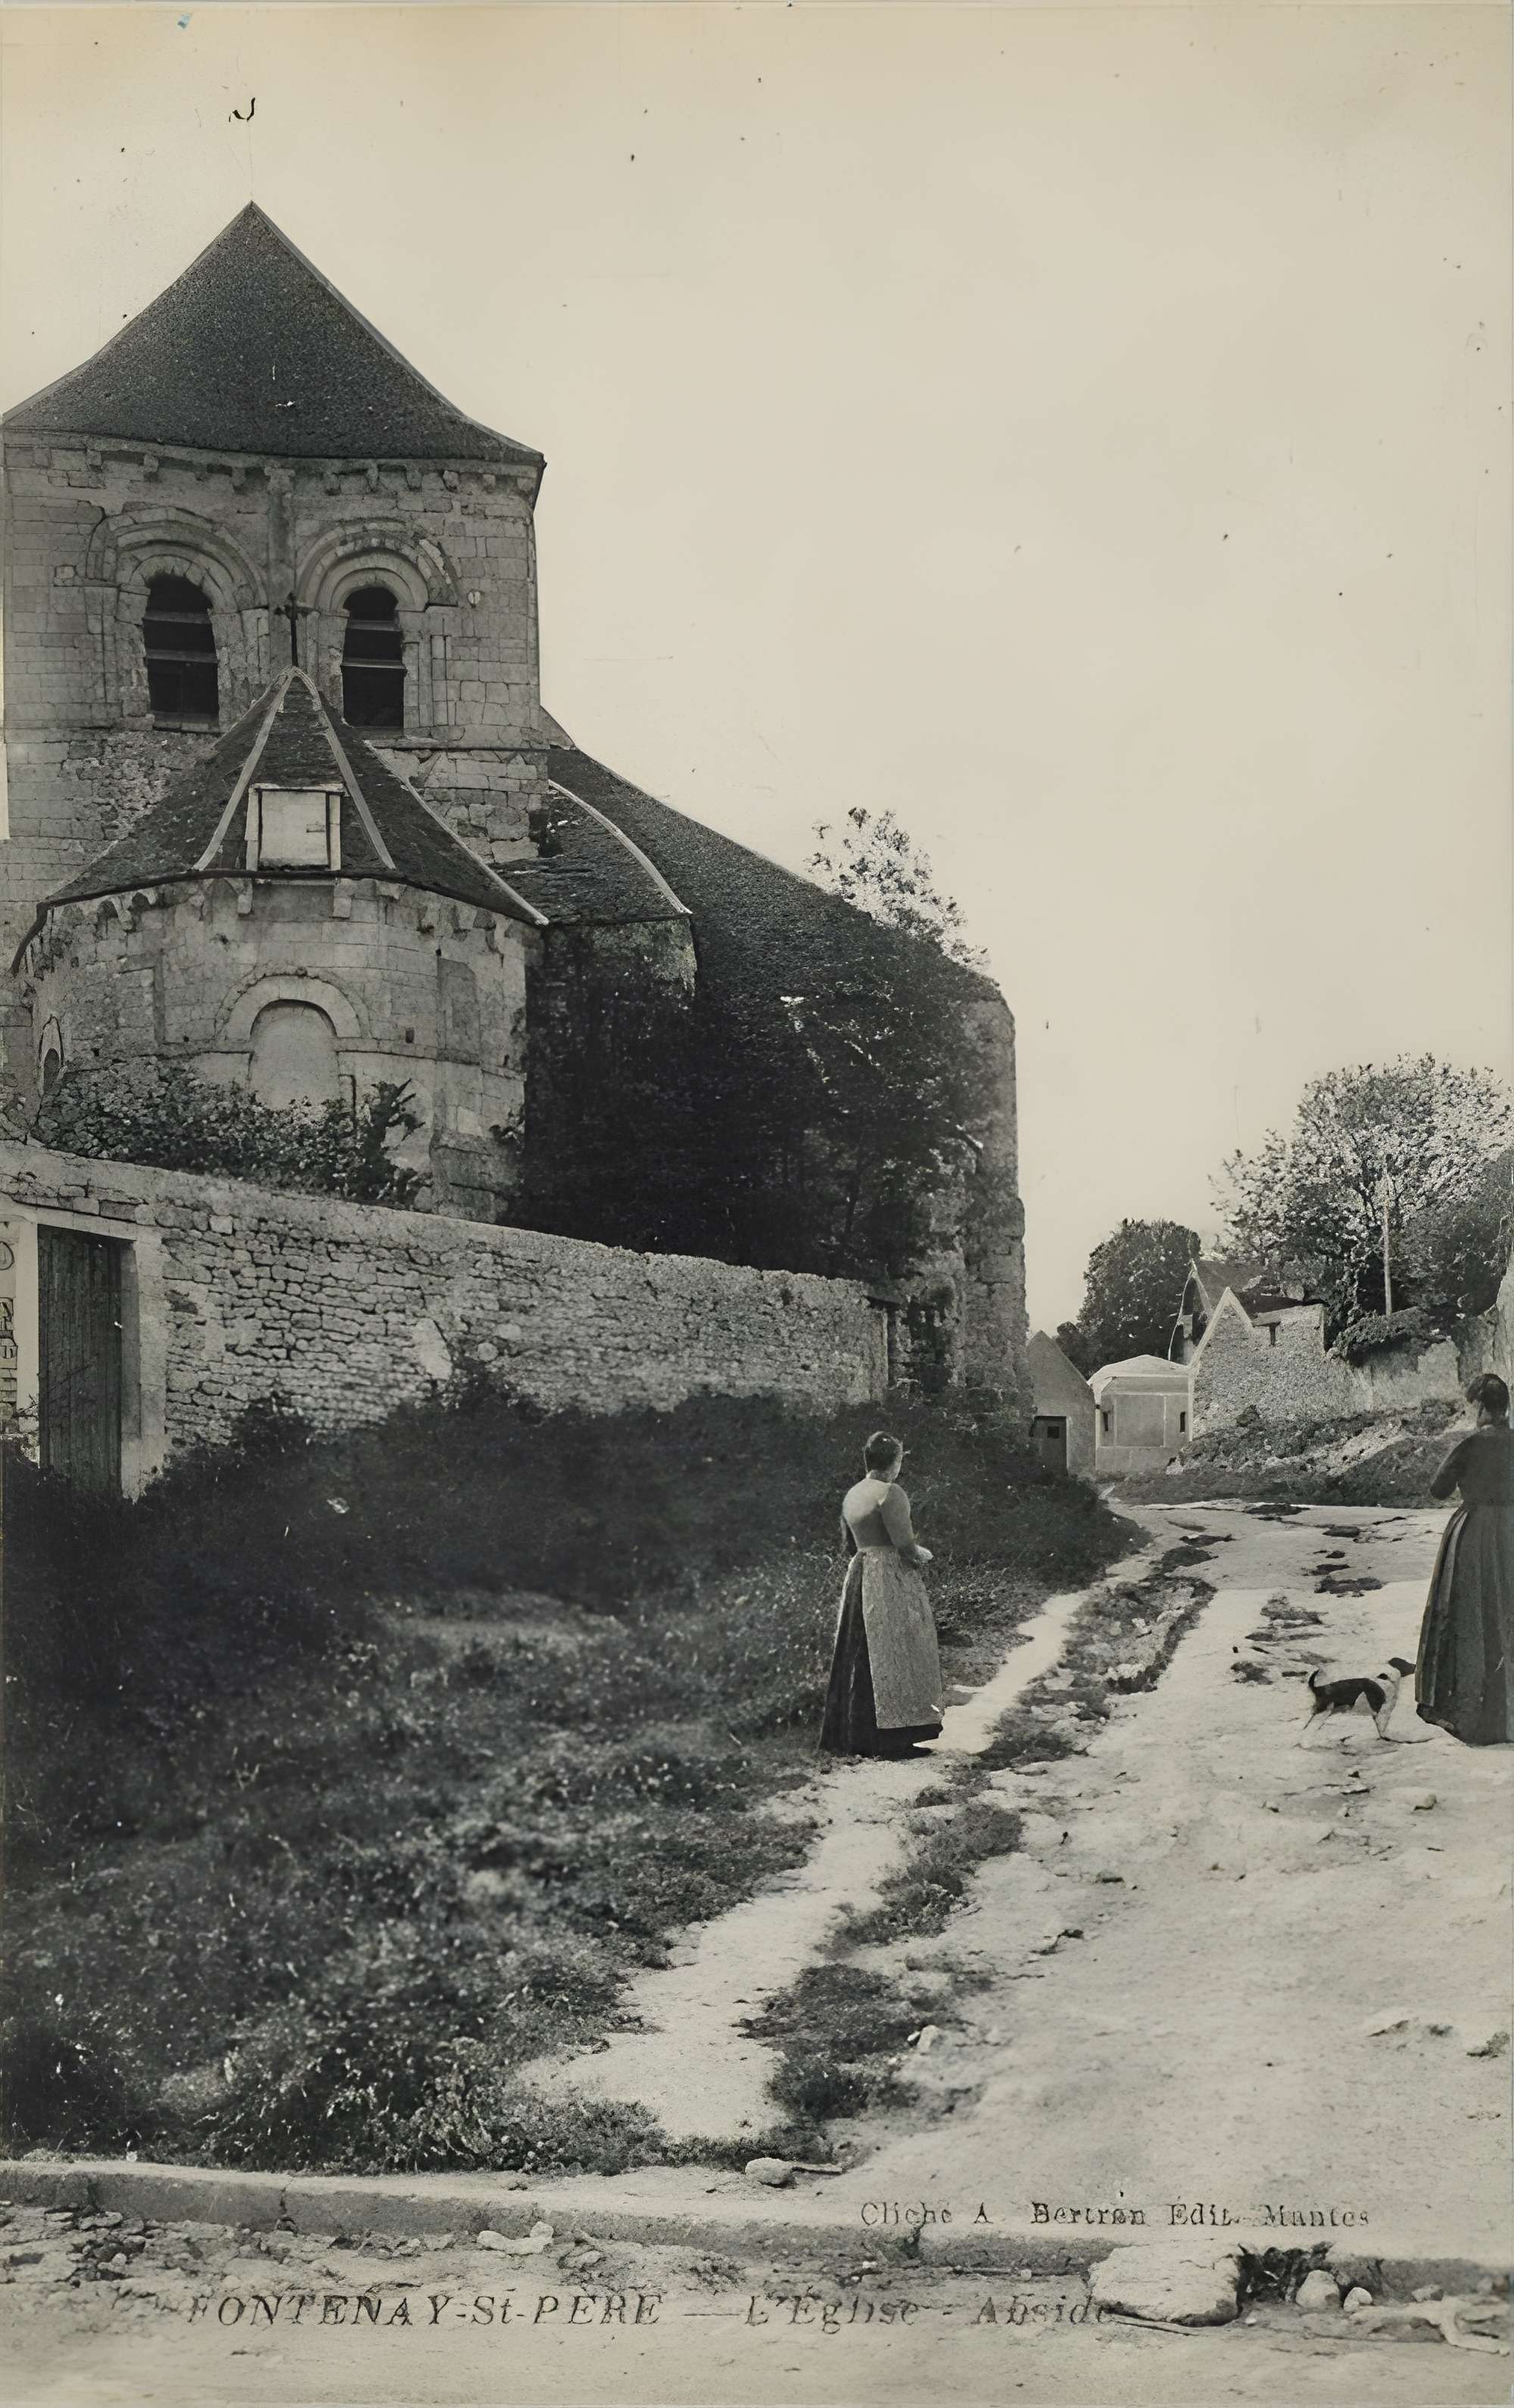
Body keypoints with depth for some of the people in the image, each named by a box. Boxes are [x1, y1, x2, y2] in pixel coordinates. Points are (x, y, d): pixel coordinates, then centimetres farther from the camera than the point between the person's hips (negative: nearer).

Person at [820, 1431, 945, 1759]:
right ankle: (888, 1736, -4)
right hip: (890, 1582, -8)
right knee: (890, 1657, -4)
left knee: (860, 1658, 12)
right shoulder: (890, 1493, -14)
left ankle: (850, 1737, 15)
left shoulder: (851, 1495, 12)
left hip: (858, 1577, 8)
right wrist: (921, 1554, 2)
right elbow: (905, 1544, -19)